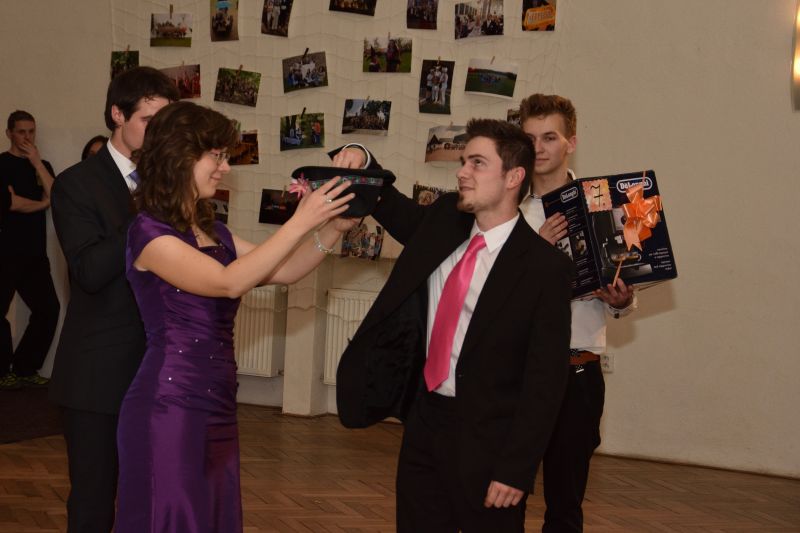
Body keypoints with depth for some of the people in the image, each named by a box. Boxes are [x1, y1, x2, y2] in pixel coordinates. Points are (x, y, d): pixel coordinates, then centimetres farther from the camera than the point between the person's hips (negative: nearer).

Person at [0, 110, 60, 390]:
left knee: (48, 309, 2)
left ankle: (25, 370, 14)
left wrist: (36, 162, -8)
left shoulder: (42, 165, 15)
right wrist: (41, 203, 0)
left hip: (35, 254, 6)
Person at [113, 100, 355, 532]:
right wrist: (300, 222, -20)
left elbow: (283, 272, 14)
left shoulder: (213, 232, 14)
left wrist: (333, 228, 0)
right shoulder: (149, 231, -11)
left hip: (216, 408, 8)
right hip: (168, 408, -8)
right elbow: (229, 282, -21)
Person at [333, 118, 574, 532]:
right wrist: (361, 163, 0)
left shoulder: (545, 266, -14)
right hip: (424, 421, 6)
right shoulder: (443, 222, 4)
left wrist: (516, 470, -17)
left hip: (486, 438, -6)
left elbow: (545, 378, -14)